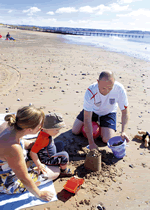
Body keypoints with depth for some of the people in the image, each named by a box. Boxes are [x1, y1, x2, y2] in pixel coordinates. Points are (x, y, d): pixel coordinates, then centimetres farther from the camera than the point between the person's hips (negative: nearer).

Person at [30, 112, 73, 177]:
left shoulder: (44, 132, -10)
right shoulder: (43, 139, -37)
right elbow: (32, 153, -36)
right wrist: (39, 165, -33)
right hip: (46, 160, -9)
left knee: (60, 144, 16)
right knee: (64, 155, -16)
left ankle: (59, 162, 22)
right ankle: (64, 170, 10)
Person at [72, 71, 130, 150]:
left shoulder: (119, 89, -33)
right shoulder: (91, 92, -36)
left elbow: (125, 111, -20)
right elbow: (87, 118, -32)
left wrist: (123, 131, -35)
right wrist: (91, 142, -33)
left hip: (108, 113, 0)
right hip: (92, 110, 0)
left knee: (107, 139, -16)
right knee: (75, 131, -3)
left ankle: (101, 125, 17)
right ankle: (95, 123, 23)